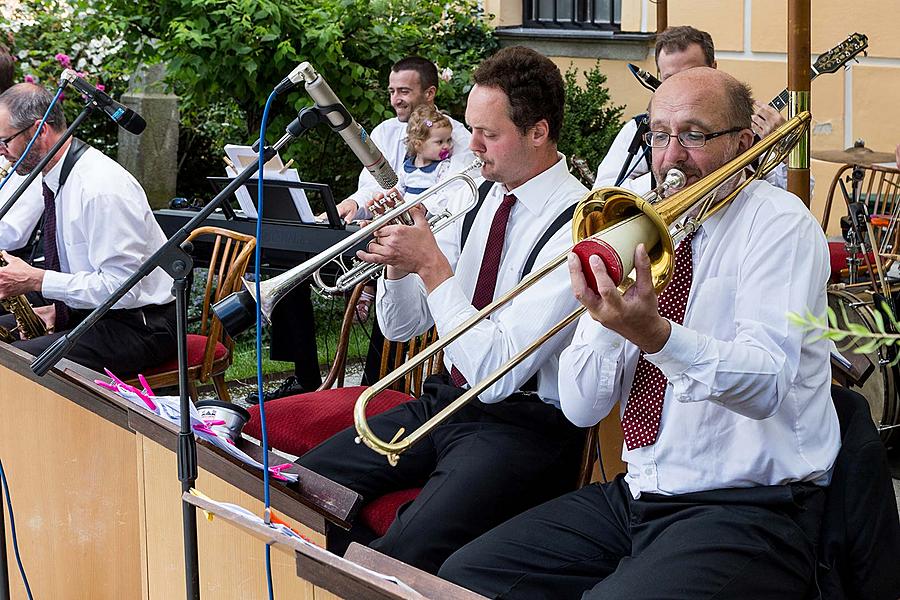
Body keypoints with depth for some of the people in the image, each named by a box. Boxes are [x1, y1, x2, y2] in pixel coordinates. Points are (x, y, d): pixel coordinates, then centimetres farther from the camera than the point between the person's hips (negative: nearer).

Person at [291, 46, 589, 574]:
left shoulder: (575, 229, -17)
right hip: (444, 401, 8)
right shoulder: (475, 197, 7)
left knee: (403, 555, -30)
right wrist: (397, 259, -7)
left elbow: (495, 375, -22)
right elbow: (400, 326, 13)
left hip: (523, 426, -8)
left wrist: (432, 265, -19)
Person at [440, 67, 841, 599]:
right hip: (636, 496, 7)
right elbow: (581, 408, 4)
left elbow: (766, 385, -23)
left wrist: (655, 332, -38)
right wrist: (613, 317, -14)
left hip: (748, 510, -6)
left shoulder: (778, 224, -6)